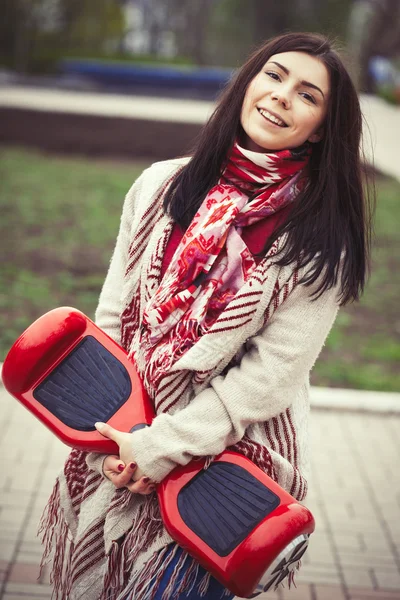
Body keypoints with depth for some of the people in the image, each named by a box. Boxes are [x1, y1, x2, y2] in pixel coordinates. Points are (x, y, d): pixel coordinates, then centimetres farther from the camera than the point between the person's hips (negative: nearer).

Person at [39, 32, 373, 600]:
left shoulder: (321, 241, -10)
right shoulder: (162, 185, 0)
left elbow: (272, 372, -14)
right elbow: (113, 313, 3)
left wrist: (160, 447, -16)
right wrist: (111, 429, -7)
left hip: (227, 455, -3)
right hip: (119, 444, 4)